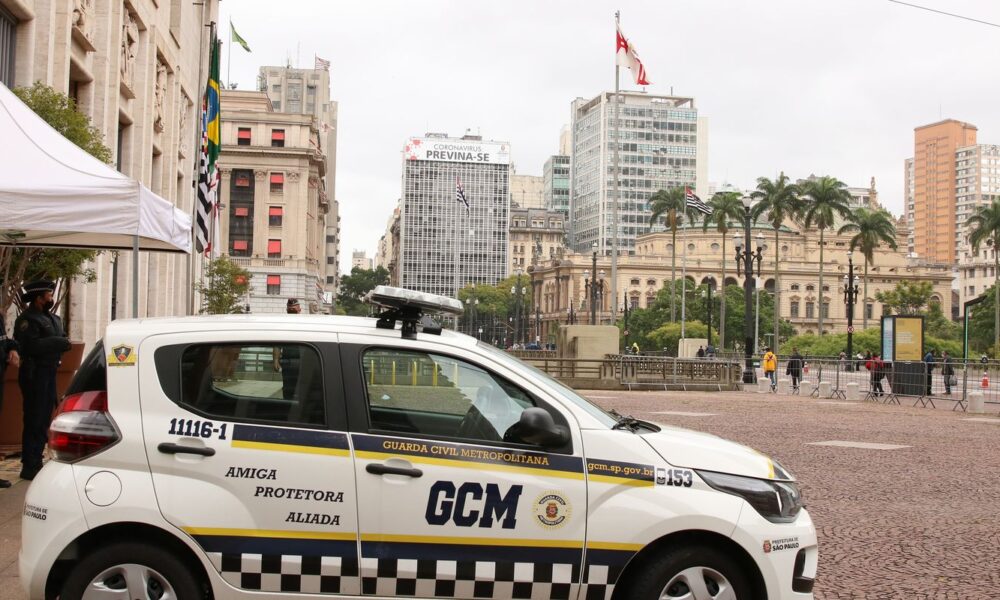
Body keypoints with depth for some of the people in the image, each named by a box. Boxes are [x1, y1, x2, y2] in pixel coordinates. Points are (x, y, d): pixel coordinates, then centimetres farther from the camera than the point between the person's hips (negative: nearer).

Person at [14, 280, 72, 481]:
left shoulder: (52, 318, 18)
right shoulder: (27, 319, -11)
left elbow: (62, 339, 19)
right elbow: (32, 345, -23)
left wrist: (62, 342, -4)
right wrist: (57, 342, -15)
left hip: (49, 373, 9)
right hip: (35, 375, -9)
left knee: (44, 419, 14)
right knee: (34, 421, -8)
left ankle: (35, 462, 22)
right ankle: (29, 467, -5)